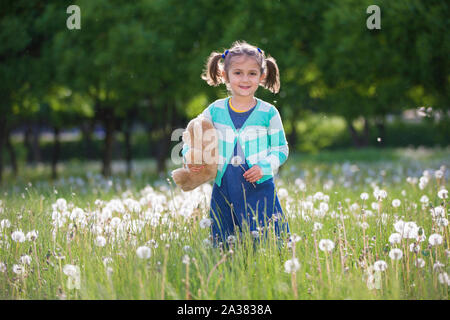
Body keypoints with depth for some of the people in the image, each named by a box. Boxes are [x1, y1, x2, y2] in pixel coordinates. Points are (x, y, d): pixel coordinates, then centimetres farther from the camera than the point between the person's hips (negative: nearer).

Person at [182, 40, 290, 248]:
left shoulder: (268, 113, 0)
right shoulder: (215, 111, 5)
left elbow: (281, 149, 5)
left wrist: (264, 167, -12)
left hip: (260, 189, -2)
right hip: (224, 190, 2)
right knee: (223, 245, 6)